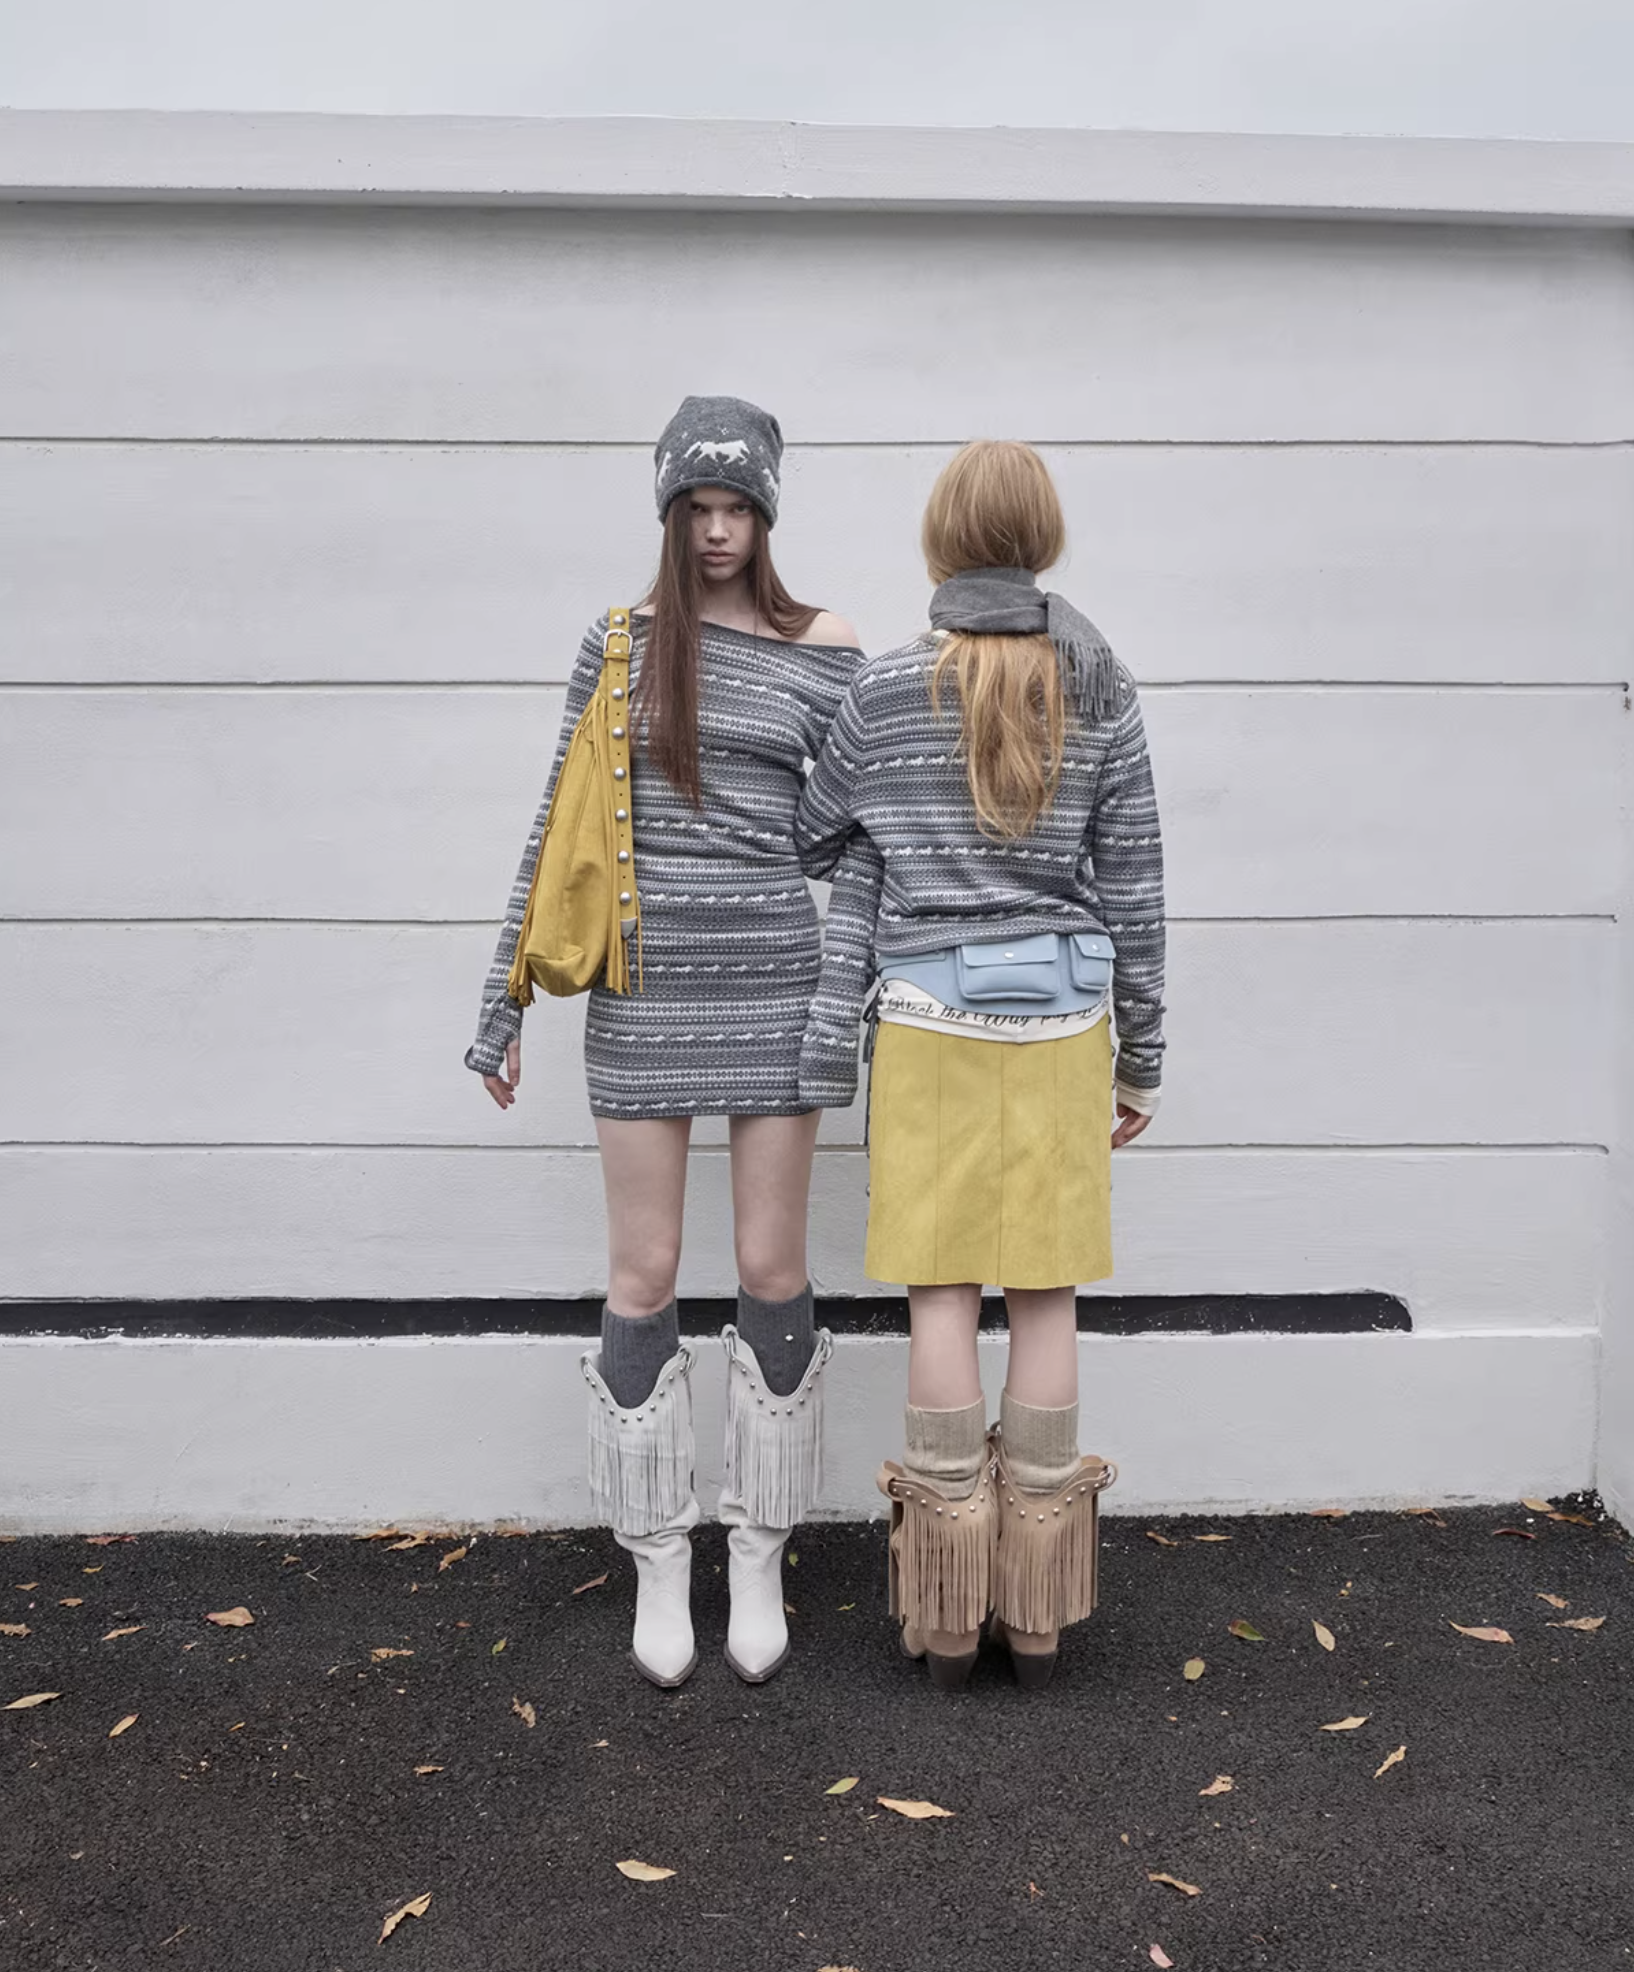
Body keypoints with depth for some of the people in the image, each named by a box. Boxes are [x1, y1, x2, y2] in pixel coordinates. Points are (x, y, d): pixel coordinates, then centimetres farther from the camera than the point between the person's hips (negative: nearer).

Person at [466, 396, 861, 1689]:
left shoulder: (822, 650, 3)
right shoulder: (619, 643, 5)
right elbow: (558, 830, 7)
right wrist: (505, 1000, 5)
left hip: (774, 975, 0)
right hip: (642, 983, 1)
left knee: (772, 1270, 5)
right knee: (644, 1279, 5)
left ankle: (760, 1560, 22)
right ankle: (657, 1564, 22)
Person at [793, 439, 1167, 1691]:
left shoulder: (885, 690, -3)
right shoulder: (1103, 693, 0)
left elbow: (833, 853, 2)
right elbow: (1134, 891, 1)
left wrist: (831, 1052, 12)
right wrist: (1141, 1059, 8)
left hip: (931, 1024, -1)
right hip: (1059, 1023, 1)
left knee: (943, 1293, 5)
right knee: (1046, 1293, 7)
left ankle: (950, 1609, 14)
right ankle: (1037, 1610, 17)